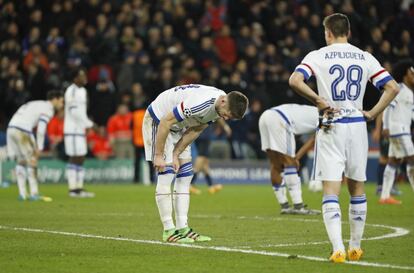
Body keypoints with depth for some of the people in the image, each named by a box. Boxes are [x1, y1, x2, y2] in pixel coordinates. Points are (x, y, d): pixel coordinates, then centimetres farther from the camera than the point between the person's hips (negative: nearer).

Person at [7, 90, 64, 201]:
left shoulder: (36, 104, 27)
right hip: (22, 132, -8)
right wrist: (39, 148, -12)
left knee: (21, 161, 17)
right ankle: (34, 194, -1)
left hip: (11, 128, 8)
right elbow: (41, 129, -12)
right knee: (32, 162, 1)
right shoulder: (48, 109, 0)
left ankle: (22, 193, 13)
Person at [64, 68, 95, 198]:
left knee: (80, 159, 9)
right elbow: (74, 111, -19)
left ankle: (79, 188, 12)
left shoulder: (82, 91, 17)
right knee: (74, 159, -8)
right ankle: (73, 189, -6)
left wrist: (87, 123, 11)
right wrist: (88, 123, -14)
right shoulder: (72, 91, -13)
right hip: (73, 130, -9)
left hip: (80, 129, 9)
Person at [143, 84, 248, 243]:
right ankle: (169, 231, -13)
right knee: (166, 175, -14)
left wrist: (176, 155, -7)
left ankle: (182, 228, 4)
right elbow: (165, 123, -31)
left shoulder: (219, 107, -10)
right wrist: (158, 155, -24)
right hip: (157, 121, -9)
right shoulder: (199, 103, -38)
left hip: (178, 126, 9)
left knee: (185, 176, 3)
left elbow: (195, 130, -1)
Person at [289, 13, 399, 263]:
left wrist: (318, 100, -8)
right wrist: (372, 114, 4)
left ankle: (338, 249, -17)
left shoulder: (318, 56, -2)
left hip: (332, 128, -3)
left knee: (331, 190, -4)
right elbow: (393, 87, 1)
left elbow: (295, 80, -18)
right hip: (357, 126, 3)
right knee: (357, 188, 16)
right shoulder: (365, 58, 6)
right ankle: (356, 247, 22)